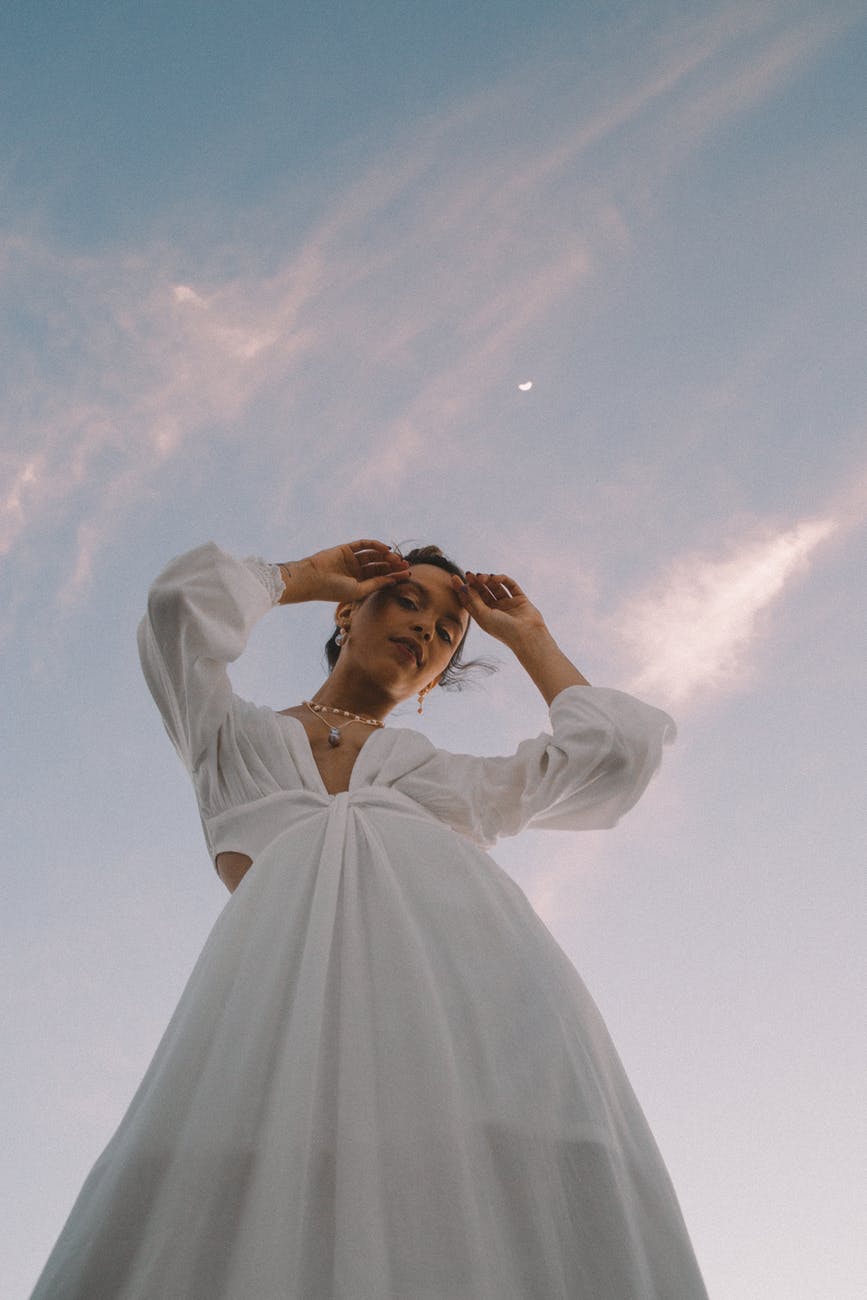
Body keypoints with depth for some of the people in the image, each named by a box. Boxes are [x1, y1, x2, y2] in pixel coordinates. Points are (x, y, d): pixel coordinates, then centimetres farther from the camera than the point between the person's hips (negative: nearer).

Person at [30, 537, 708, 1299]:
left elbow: (616, 749, 28)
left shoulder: (461, 784, 37)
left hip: (464, 958, 2)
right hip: (290, 962, -1)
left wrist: (528, 638, 41)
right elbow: (186, 599, 20)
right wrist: (306, 576, 37)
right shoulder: (230, 738, 36)